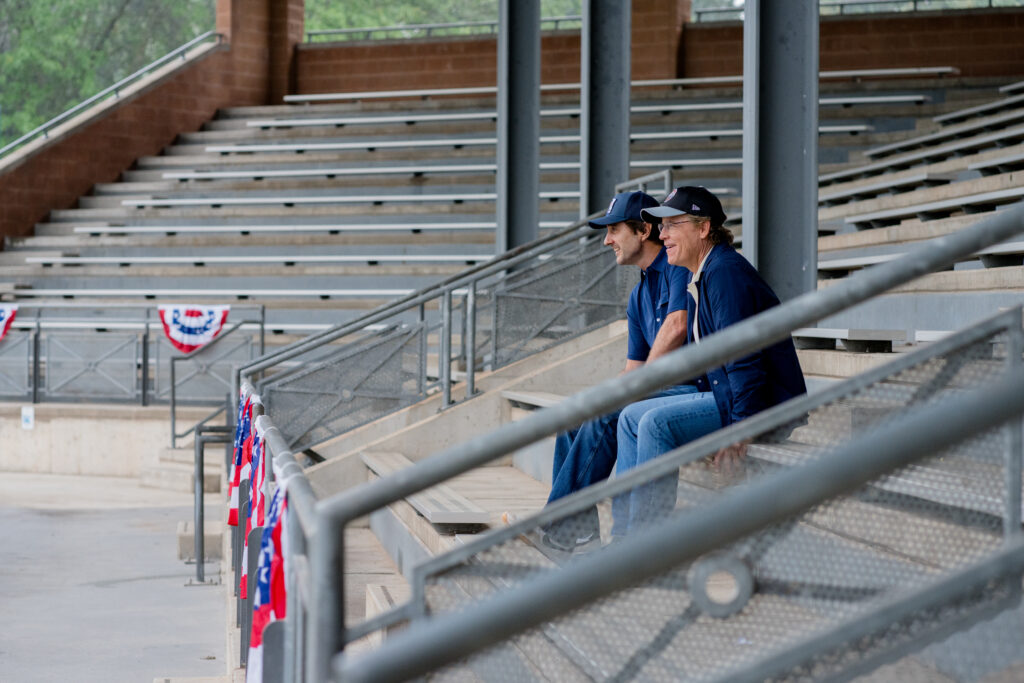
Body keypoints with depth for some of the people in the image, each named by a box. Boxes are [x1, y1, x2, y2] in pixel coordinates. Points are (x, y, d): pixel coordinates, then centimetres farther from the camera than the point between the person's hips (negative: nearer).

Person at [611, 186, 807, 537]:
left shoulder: (726, 272, -17)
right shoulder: (699, 278, 17)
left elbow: (744, 358, -24)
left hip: (764, 402, -11)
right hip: (721, 394, 11)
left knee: (657, 423, -25)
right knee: (632, 416, 8)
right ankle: (623, 537, 3)